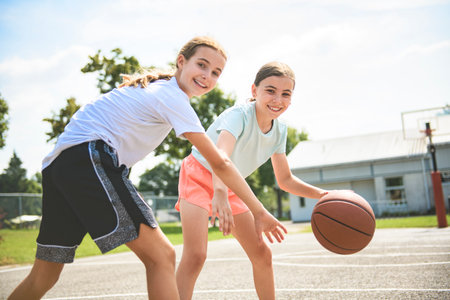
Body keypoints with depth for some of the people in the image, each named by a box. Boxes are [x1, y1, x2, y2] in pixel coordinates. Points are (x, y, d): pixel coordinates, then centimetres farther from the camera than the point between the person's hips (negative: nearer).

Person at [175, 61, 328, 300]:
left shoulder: (279, 131, -6)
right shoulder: (239, 115, -28)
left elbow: (285, 180, 3)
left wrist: (322, 195, -10)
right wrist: (219, 193, -67)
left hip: (229, 187, 7)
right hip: (199, 175, -7)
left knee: (262, 254, 6)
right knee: (195, 255, -24)